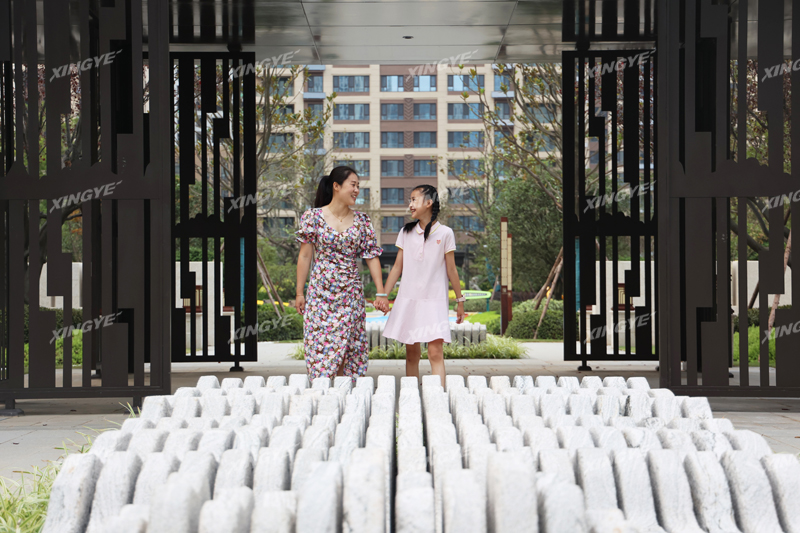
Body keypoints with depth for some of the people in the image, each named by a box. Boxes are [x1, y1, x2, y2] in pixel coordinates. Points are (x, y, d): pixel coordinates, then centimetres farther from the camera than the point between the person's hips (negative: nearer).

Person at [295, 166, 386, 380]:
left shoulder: (362, 220, 5)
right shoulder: (314, 216, -3)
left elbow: (372, 257, 4)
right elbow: (305, 256, 0)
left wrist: (381, 293, -1)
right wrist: (299, 293, 0)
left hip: (351, 296, 2)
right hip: (321, 294, -2)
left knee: (348, 348, 3)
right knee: (321, 346, -3)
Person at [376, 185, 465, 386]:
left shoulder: (445, 233, -1)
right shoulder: (406, 232, 8)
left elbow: (451, 270, 3)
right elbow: (398, 267, 11)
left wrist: (460, 300, 5)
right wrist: (383, 295, 6)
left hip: (435, 300, -3)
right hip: (408, 299, 3)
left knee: (435, 353, -12)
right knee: (411, 354, 6)